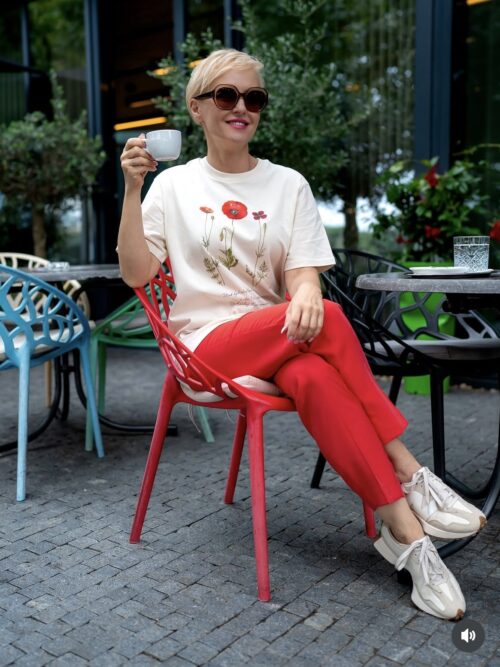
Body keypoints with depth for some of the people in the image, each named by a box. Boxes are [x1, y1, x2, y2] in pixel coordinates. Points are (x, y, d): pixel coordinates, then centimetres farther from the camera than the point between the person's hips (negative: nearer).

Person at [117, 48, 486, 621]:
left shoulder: (288, 185, 11)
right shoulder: (174, 184, 7)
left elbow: (303, 274, -1)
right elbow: (136, 273, -2)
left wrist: (305, 294, -26)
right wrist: (132, 189, -12)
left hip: (278, 340, 2)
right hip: (208, 343, -2)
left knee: (313, 375, -36)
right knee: (328, 319, -30)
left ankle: (402, 529, -28)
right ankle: (410, 474, -23)